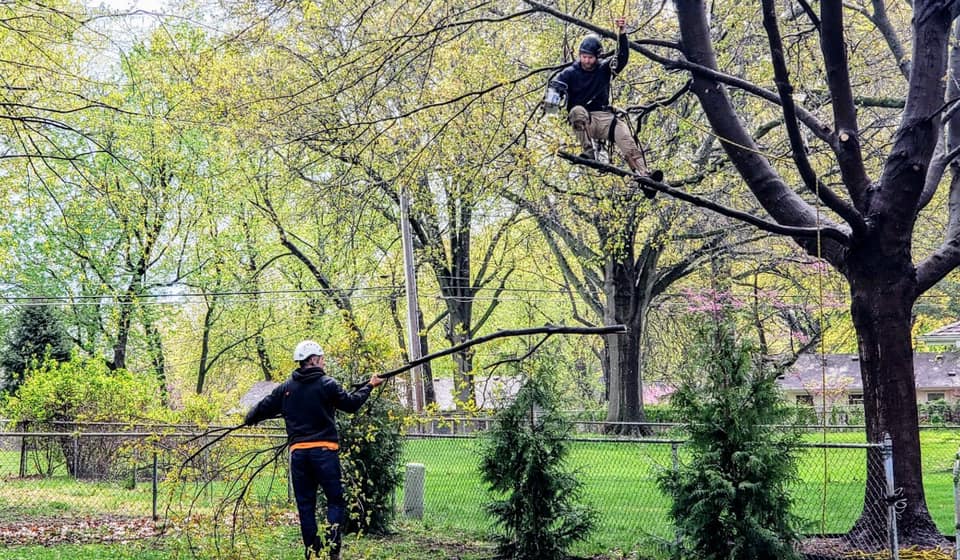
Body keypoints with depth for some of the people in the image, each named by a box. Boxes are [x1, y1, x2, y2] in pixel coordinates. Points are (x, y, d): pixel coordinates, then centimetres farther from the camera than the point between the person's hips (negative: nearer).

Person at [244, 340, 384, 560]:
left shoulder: (286, 388, 8)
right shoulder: (327, 384, -4)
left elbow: (265, 407, 14)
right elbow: (351, 403, 1)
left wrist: (249, 419, 35)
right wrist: (369, 386, 17)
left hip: (298, 452, 4)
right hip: (323, 450, -4)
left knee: (305, 504, 9)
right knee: (336, 500, 2)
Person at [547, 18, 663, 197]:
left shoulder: (604, 68, 10)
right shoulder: (570, 72, 6)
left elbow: (622, 57, -3)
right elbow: (556, 84, -8)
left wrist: (622, 34, -15)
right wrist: (554, 95, -31)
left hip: (603, 117, 2)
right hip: (580, 120, -2)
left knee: (625, 136, -24)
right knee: (578, 111, -38)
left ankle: (643, 175, -40)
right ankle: (589, 152, -43)